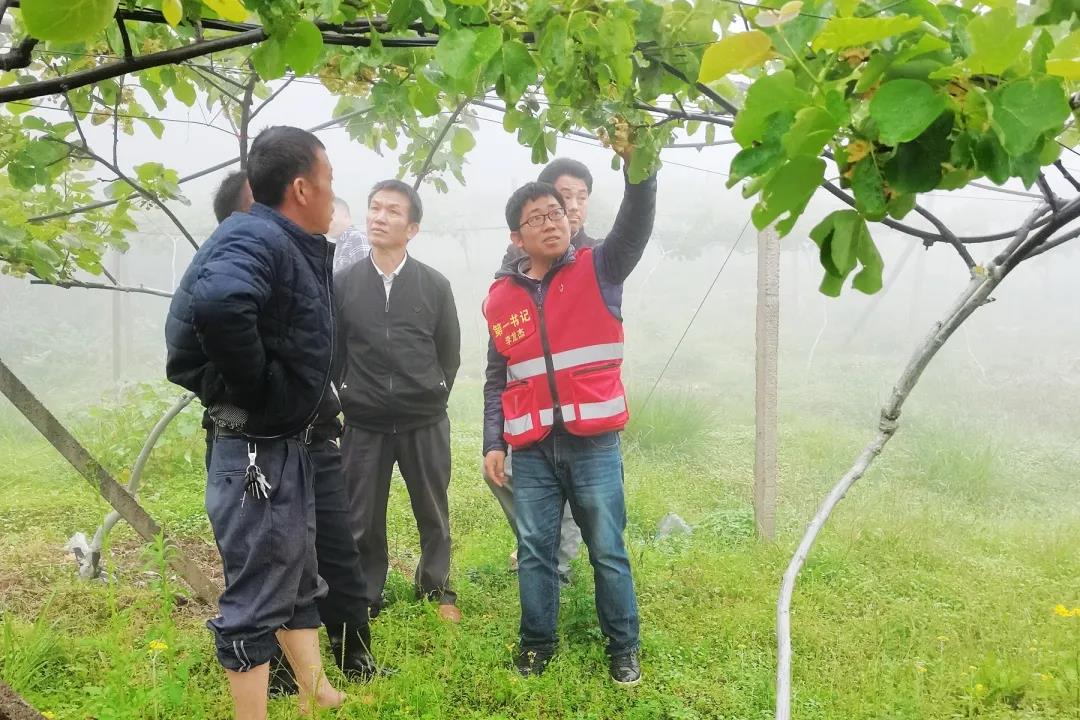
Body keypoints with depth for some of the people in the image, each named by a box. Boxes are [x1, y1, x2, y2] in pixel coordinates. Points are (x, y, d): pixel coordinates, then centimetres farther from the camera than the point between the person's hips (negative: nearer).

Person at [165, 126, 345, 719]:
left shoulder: (292, 246, 9)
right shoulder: (255, 238, -20)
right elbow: (216, 304, -41)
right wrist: (258, 386, -27)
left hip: (286, 447, 10)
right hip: (256, 454, -10)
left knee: (299, 579, 22)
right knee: (257, 595, 3)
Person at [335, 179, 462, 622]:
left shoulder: (435, 285, -1)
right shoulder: (342, 284, -1)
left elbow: (449, 353, 7)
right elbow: (332, 354, 5)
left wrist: (431, 399, 6)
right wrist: (348, 402, 4)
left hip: (425, 424, 0)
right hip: (363, 426, 0)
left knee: (433, 515, 13)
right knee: (361, 520, 8)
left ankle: (436, 588, 33)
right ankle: (365, 598, 26)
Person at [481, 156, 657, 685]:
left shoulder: (599, 271, 1)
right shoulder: (501, 298, 7)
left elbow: (636, 228, -18)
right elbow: (497, 381, 12)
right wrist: (493, 443, 4)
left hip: (593, 444, -2)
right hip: (531, 450, 2)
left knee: (608, 551, 8)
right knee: (534, 551, 11)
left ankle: (623, 648, 23)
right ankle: (536, 642, 28)